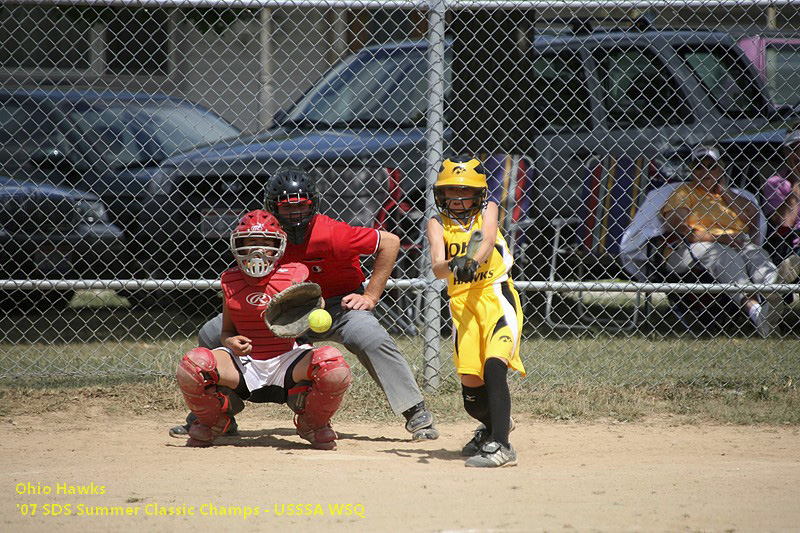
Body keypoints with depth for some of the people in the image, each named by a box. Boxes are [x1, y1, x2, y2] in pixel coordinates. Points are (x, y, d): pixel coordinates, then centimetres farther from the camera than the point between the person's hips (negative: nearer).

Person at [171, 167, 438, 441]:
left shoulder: (330, 233, -26)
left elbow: (389, 242, -19)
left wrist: (370, 297, -17)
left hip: (338, 305, -4)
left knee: (370, 338, -36)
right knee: (212, 333, -3)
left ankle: (417, 413, -25)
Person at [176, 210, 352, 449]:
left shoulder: (294, 275, -5)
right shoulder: (230, 281, 3)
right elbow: (226, 331, 10)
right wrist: (231, 342, -14)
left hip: (288, 361, -1)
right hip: (244, 363, 1)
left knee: (334, 368, -33)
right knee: (191, 367, -28)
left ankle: (313, 424, 4)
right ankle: (211, 422, 9)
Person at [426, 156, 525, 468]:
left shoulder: (488, 210, 6)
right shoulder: (438, 223, 7)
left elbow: (488, 239, -15)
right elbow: (437, 269, -9)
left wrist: (475, 262, -36)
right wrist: (453, 265, -32)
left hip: (497, 297, -3)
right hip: (462, 302, 3)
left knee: (494, 366, -22)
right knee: (470, 382, 2)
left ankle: (500, 445, -26)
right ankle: (494, 425, 35)